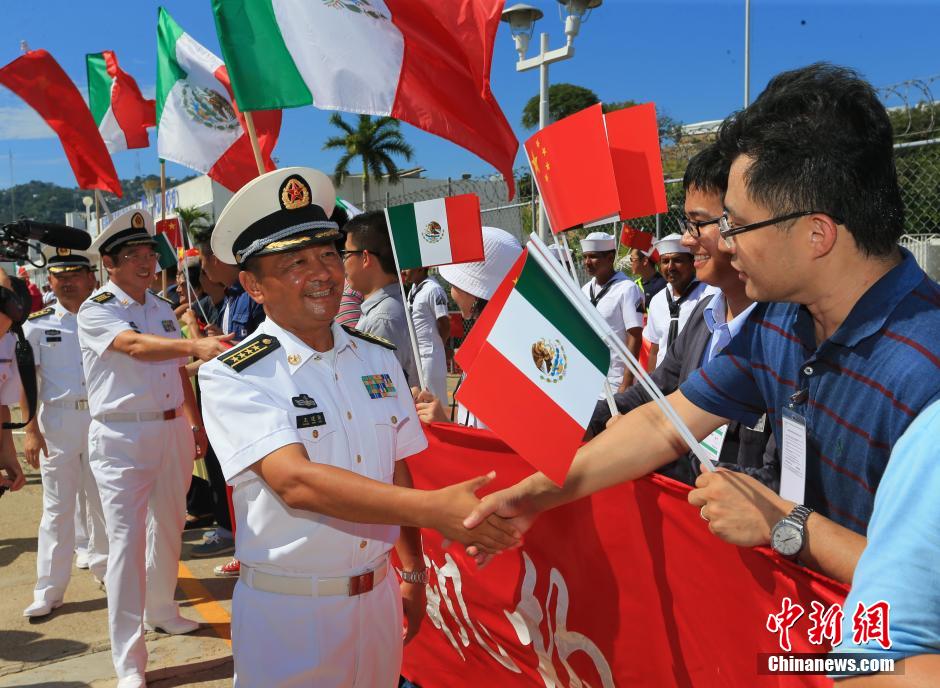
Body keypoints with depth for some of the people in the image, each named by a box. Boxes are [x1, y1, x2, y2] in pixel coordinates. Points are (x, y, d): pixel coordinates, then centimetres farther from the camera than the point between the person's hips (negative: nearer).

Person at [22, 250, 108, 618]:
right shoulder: (37, 324, 1)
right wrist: (30, 429, -6)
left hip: (101, 418, 1)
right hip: (57, 421, -1)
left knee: (101, 500, 13)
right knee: (57, 506, 4)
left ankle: (102, 564, 32)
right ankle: (49, 590, 12)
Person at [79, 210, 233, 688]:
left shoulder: (164, 309, 11)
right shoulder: (95, 310, -9)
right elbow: (134, 346, -29)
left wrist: (195, 424, 15)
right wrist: (198, 346, -45)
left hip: (172, 429, 6)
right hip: (122, 436, -6)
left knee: (168, 527, 18)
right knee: (127, 541, -5)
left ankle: (161, 609, 40)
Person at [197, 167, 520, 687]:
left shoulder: (380, 360, 3)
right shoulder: (232, 377, -14)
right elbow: (296, 481, -28)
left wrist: (413, 571, 7)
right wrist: (432, 508, -37)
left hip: (379, 597, 5)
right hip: (287, 611, -4)